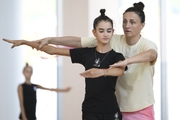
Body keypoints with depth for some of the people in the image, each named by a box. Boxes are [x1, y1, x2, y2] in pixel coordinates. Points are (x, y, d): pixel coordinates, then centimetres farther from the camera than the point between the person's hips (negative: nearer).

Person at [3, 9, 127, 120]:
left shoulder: (116, 56, -3)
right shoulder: (86, 53, 4)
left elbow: (120, 70, -27)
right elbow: (52, 50, 6)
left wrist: (102, 71, -47)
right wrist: (24, 42, 3)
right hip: (90, 109, 2)